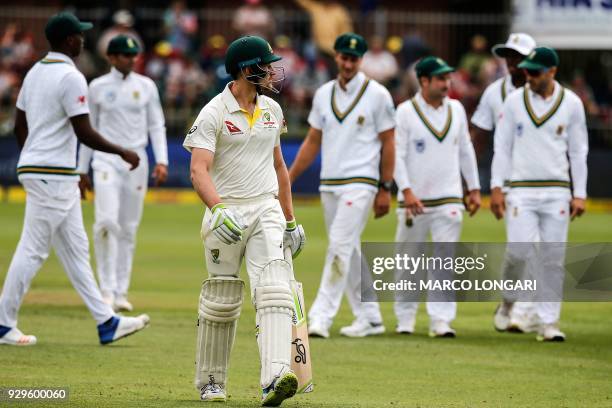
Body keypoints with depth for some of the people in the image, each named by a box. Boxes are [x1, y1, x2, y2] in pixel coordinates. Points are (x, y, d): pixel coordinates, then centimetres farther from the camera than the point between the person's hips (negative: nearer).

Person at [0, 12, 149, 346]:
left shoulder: (35, 72, 13)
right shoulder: (71, 77, -15)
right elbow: (84, 133, -18)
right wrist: (122, 152, -7)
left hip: (32, 168, 10)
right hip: (54, 176, -10)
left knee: (75, 249, 10)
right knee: (33, 250, -4)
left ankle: (105, 322, 12)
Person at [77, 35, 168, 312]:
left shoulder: (146, 86, 7)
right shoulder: (98, 87, 3)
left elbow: (156, 125, 7)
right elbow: (89, 130, 9)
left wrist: (161, 161, -6)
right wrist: (82, 170, 9)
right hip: (106, 161, -2)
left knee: (129, 227, 4)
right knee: (107, 222, -17)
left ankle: (121, 292, 10)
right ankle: (107, 290, -12)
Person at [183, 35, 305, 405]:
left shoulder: (272, 110, 11)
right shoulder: (213, 113, -8)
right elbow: (199, 170, -18)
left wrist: (290, 220, 21)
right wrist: (218, 208, -34)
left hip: (266, 211, 4)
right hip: (225, 213, -4)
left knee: (273, 291, -16)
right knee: (222, 301, 4)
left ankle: (275, 378, -29)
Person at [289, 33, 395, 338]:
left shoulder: (377, 95, -4)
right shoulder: (323, 94, 10)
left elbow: (387, 143, -3)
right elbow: (312, 142, 14)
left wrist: (385, 189, -7)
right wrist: (286, 180, 8)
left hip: (360, 184, -6)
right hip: (329, 185, 6)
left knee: (339, 247, -15)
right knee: (348, 253, 10)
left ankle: (321, 317, -19)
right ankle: (369, 318, 19)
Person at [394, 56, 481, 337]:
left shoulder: (456, 109, 8)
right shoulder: (405, 112, -5)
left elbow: (466, 150, 16)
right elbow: (397, 154, -10)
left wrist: (474, 189, 14)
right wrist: (406, 191, -20)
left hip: (449, 200, 3)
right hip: (414, 200, -2)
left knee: (445, 261, -6)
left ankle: (441, 319, -6)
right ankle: (405, 317, 21)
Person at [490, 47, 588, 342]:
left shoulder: (571, 104, 2)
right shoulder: (514, 101, 2)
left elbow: (578, 151, 6)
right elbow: (502, 146, 5)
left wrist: (579, 194, 1)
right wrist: (496, 188, -2)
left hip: (557, 191, 1)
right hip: (521, 190, -1)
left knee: (553, 259, -1)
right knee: (519, 251, -13)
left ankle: (548, 323, 7)